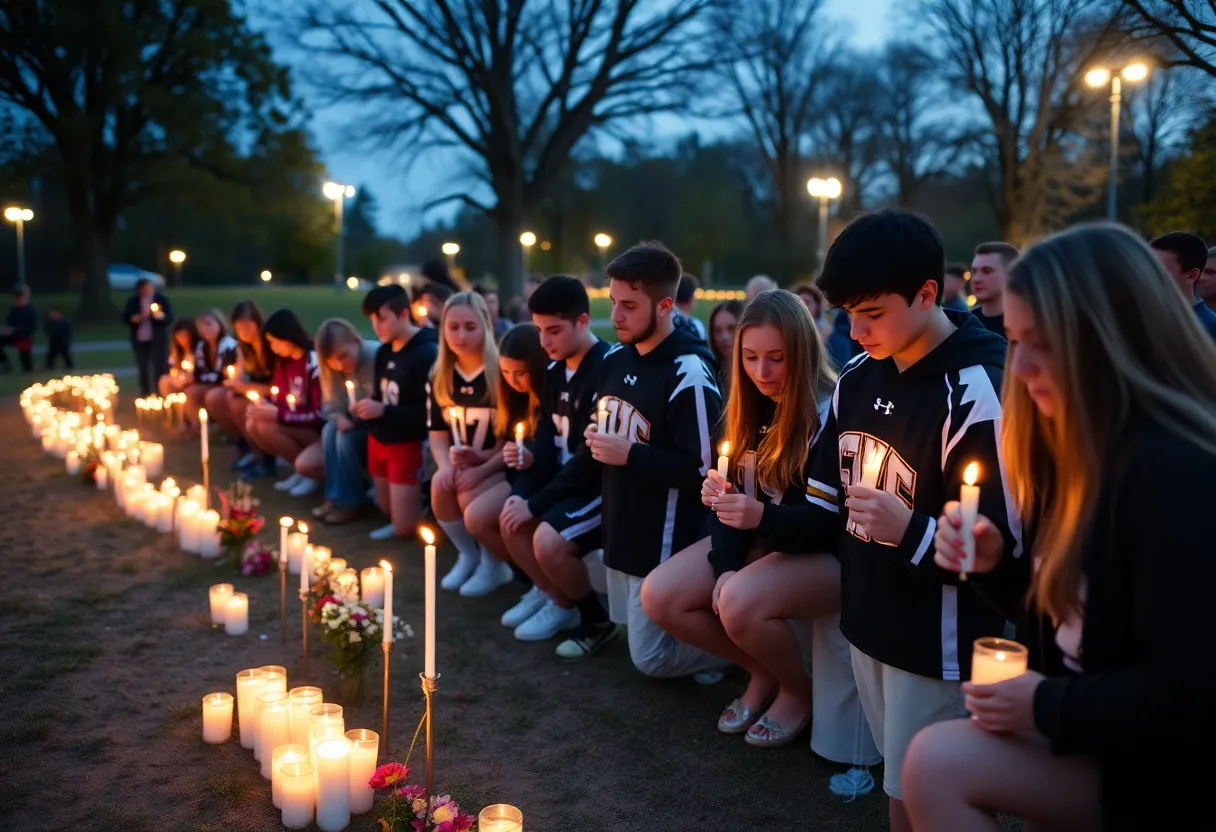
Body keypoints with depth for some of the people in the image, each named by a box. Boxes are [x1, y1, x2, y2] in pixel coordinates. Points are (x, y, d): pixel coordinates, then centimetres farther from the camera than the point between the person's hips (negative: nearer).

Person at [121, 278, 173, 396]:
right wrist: (133, 319, -13)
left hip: (158, 340, -3)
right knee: (143, 369, 10)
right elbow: (125, 318, 8)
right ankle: (145, 395, 19)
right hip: (140, 340, 3)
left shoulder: (162, 300, 0)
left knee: (160, 369, -5)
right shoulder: (133, 301, 8)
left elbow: (170, 319, -6)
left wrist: (161, 316, -26)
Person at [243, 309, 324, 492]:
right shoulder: (283, 360, 7)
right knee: (253, 426, -11)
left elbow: (321, 414, -21)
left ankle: (309, 472, -4)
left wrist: (278, 415, -23)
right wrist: (264, 405, -12)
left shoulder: (315, 362, -18)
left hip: (320, 431, -8)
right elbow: (279, 398, 11)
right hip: (295, 429, 8)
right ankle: (302, 468, 0)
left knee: (268, 427, -25)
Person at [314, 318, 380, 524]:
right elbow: (330, 406, -2)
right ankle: (335, 497, -8)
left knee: (346, 438, -25)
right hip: (359, 422, 7)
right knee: (330, 430, -18)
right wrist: (339, 417, -23)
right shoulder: (335, 368, -2)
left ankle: (351, 502, -12)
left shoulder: (378, 357, -25)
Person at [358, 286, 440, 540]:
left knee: (404, 527, -4)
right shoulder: (384, 351, 5)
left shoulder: (427, 353, -21)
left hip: (408, 444, -8)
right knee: (389, 511, 17)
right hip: (379, 439, 8)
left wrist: (383, 411, -25)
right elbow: (382, 397, 12)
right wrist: (365, 407, -10)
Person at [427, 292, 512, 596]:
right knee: (439, 486, -26)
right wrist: (445, 465, -15)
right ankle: (467, 554, 2)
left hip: (500, 465, -4)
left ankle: (494, 564, -2)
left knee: (470, 497, -30)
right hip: (460, 464, 5)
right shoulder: (439, 377, 3)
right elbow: (438, 435, 6)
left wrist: (483, 469, -23)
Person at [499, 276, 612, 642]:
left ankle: (594, 614, 3)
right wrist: (521, 492, -8)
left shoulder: (608, 369, -22)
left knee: (547, 539, -24)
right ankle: (550, 593, 20)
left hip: (603, 484, -9)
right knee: (511, 521, 1)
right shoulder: (555, 372, 7)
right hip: (566, 478, 9)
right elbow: (547, 440, 10)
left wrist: (535, 504, -18)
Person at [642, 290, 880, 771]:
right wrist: (726, 566, -15)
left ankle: (799, 690, -1)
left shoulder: (830, 413, -20)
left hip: (828, 553, -7)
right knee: (658, 596, -9)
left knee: (741, 602, -34)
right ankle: (763, 673, 13)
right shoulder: (750, 408, 1)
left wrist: (764, 516, -35)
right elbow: (735, 495, 1)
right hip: (763, 538, 7)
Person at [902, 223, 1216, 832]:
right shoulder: (1090, 446, 6)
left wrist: (1049, 708, -16)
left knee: (938, 764, -19)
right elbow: (1062, 600, 15)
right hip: (1104, 728, 9)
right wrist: (994, 563, -4)